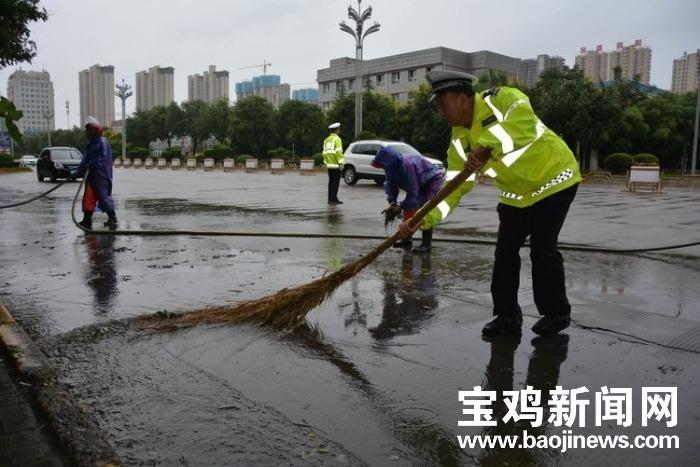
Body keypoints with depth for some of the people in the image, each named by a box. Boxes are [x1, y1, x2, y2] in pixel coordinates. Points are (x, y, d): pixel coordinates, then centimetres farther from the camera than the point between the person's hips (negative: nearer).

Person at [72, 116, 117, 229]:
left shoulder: (102, 142, -9)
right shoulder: (91, 144, 19)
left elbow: (103, 158, -19)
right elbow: (85, 160, 21)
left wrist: (91, 164, -21)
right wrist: (76, 172, 16)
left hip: (101, 174, -9)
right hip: (91, 174, 9)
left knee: (104, 195, -6)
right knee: (88, 196, 7)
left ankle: (112, 218, 3)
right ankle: (87, 219, 12)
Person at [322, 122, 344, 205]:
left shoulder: (327, 140, 14)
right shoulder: (337, 139, -9)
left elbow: (324, 153, 13)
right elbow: (338, 152, -17)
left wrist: (326, 162, 16)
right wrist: (341, 163, -16)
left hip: (329, 164, 8)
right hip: (335, 165, -8)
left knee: (331, 182, 11)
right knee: (336, 182, -5)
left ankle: (330, 199, 13)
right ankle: (333, 199, -6)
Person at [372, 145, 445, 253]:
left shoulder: (407, 165, -37)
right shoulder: (393, 166, -11)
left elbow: (413, 191, -33)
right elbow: (390, 184, -4)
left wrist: (402, 207, -25)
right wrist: (392, 201, -20)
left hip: (434, 179, -9)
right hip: (422, 183, 9)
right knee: (408, 209, 5)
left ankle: (427, 244, -15)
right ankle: (406, 240, 13)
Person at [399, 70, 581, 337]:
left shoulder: (502, 99, -24)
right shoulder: (460, 141, -6)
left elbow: (525, 126, -44)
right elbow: (454, 187, -9)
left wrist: (488, 148, -51)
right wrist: (423, 219, -19)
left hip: (553, 178, -6)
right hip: (516, 194, 6)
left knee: (542, 250, -10)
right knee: (505, 252, 2)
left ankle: (557, 313, 12)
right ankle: (507, 316, 16)